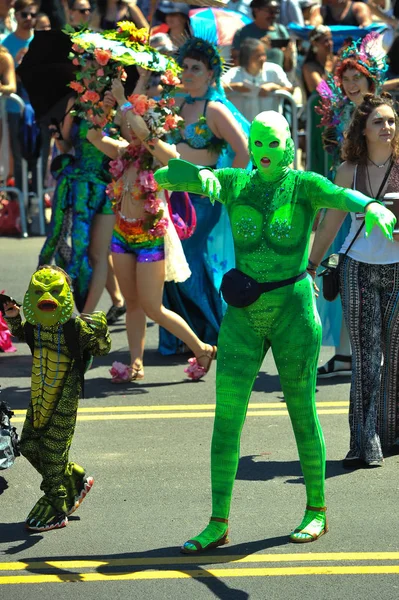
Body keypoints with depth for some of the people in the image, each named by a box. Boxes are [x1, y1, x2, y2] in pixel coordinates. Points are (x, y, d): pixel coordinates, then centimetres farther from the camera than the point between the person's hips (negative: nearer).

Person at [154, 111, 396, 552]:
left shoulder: (305, 185, -8)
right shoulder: (233, 183, 1)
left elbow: (342, 196, -30)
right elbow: (163, 176, -5)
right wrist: (200, 176, -27)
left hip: (293, 310, -3)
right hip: (243, 316, 3)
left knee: (302, 412, 7)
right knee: (226, 419, -2)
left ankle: (316, 511, 25)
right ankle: (218, 524, 4)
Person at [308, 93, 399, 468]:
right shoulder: (349, 170, 2)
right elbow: (331, 223, 9)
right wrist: (308, 266, 10)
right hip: (358, 268, 0)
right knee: (365, 356, -3)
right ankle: (365, 442, -4)